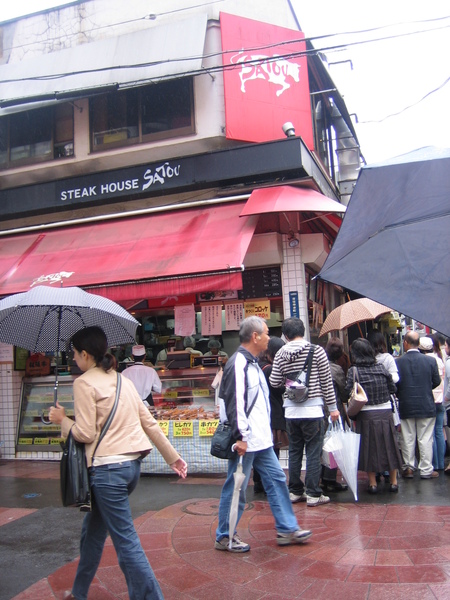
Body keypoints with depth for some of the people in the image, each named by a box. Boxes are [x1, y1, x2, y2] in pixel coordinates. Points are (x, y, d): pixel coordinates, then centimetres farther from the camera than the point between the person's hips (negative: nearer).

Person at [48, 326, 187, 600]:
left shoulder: (84, 383, -9)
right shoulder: (122, 379, 12)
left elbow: (85, 433, -13)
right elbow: (149, 422, 11)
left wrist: (62, 420, 5)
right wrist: (173, 456, 16)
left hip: (108, 468, -9)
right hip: (132, 464, 9)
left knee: (126, 542, -2)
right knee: (93, 529, 24)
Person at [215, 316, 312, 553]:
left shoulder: (252, 363, 16)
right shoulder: (238, 363, -17)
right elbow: (234, 402, -23)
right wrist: (240, 436, -24)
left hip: (261, 439, 10)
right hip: (246, 441, -10)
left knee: (276, 479, 13)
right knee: (236, 488, 2)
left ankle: (287, 529, 23)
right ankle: (224, 537, 16)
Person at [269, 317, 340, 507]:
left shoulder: (280, 354, 1)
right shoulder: (317, 351, -5)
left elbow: (274, 382, 3)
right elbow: (326, 382, -3)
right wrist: (333, 407, 4)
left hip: (291, 411, 3)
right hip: (312, 410, -3)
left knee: (294, 452, 13)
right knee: (313, 453, 3)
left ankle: (295, 491, 22)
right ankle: (313, 494, 8)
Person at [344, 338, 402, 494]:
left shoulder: (353, 371, -10)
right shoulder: (381, 367, -1)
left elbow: (348, 392, -13)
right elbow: (393, 388, 4)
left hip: (366, 414, -3)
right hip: (385, 412, 3)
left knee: (369, 446, 8)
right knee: (388, 445, 13)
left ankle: (373, 483, 13)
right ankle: (393, 481, 21)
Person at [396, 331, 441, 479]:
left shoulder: (398, 362, -10)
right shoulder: (430, 360, -8)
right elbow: (437, 381, 2)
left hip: (406, 406, 0)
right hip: (426, 406, 0)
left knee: (408, 439, 10)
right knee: (425, 439, 7)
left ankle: (408, 468, 17)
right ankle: (426, 470, 12)